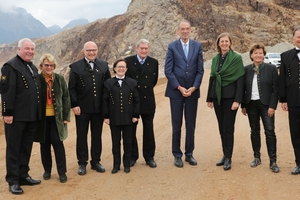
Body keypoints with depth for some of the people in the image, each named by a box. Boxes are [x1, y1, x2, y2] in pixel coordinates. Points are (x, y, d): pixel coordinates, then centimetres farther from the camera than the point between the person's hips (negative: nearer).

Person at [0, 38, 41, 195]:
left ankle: (23, 176, 25)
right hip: (16, 116, -8)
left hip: (31, 116, 8)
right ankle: (13, 181, 9)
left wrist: (37, 113, 18)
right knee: (13, 149, 2)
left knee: (26, 148, 14)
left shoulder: (33, 68, 17)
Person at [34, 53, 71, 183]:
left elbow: (66, 98, 3)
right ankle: (47, 170, 23)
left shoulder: (60, 79, 2)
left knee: (57, 143, -2)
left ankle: (62, 172, 7)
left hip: (56, 117, 0)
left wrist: (66, 116, -2)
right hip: (42, 117, 0)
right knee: (44, 144, 9)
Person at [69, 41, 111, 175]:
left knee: (97, 135, 11)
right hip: (82, 108, -2)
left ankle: (96, 161, 23)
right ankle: (82, 163, 18)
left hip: (99, 108, 2)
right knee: (81, 136, 7)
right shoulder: (76, 66, -1)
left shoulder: (104, 65, 6)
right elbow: (72, 88, -3)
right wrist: (74, 105, -10)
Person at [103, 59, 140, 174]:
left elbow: (136, 100, 3)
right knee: (116, 142, 8)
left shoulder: (132, 83, 3)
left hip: (128, 118, 0)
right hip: (114, 118, 0)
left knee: (127, 142, 8)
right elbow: (105, 101, 2)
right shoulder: (108, 83, 2)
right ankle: (116, 165, 19)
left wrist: (135, 115, -2)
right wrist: (106, 116, -3)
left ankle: (127, 164, 21)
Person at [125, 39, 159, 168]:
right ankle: (132, 156, 21)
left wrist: (147, 89, 10)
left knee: (148, 130, 8)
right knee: (131, 130, 7)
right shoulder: (128, 61, -5)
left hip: (148, 101, 1)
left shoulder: (154, 62, 2)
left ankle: (149, 157, 19)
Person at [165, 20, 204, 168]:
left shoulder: (197, 46, 5)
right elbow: (168, 70, -4)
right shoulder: (172, 47, 0)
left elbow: (200, 70, 3)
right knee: (177, 125, 4)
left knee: (191, 125, 8)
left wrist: (194, 87, -7)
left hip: (192, 91, 2)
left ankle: (189, 154, 21)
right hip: (176, 91, -2)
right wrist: (179, 87, -10)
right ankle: (177, 155, 15)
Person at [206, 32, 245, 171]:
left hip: (230, 97, -5)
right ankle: (225, 155, 20)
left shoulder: (236, 58, -5)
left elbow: (240, 80, -10)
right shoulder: (215, 59, 10)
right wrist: (209, 98, 11)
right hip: (217, 97, 5)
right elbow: (212, 78, 13)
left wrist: (237, 100, -16)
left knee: (228, 128, -2)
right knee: (221, 128, 10)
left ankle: (228, 158, 7)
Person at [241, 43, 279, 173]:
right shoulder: (246, 69, 4)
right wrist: (243, 105, 5)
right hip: (251, 104, 3)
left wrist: (272, 106, -11)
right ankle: (257, 157, 22)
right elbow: (243, 88, 8)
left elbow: (275, 89, -5)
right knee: (254, 131, 10)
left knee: (270, 131, -4)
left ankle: (273, 161, 3)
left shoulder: (271, 68, -3)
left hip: (266, 104, -3)